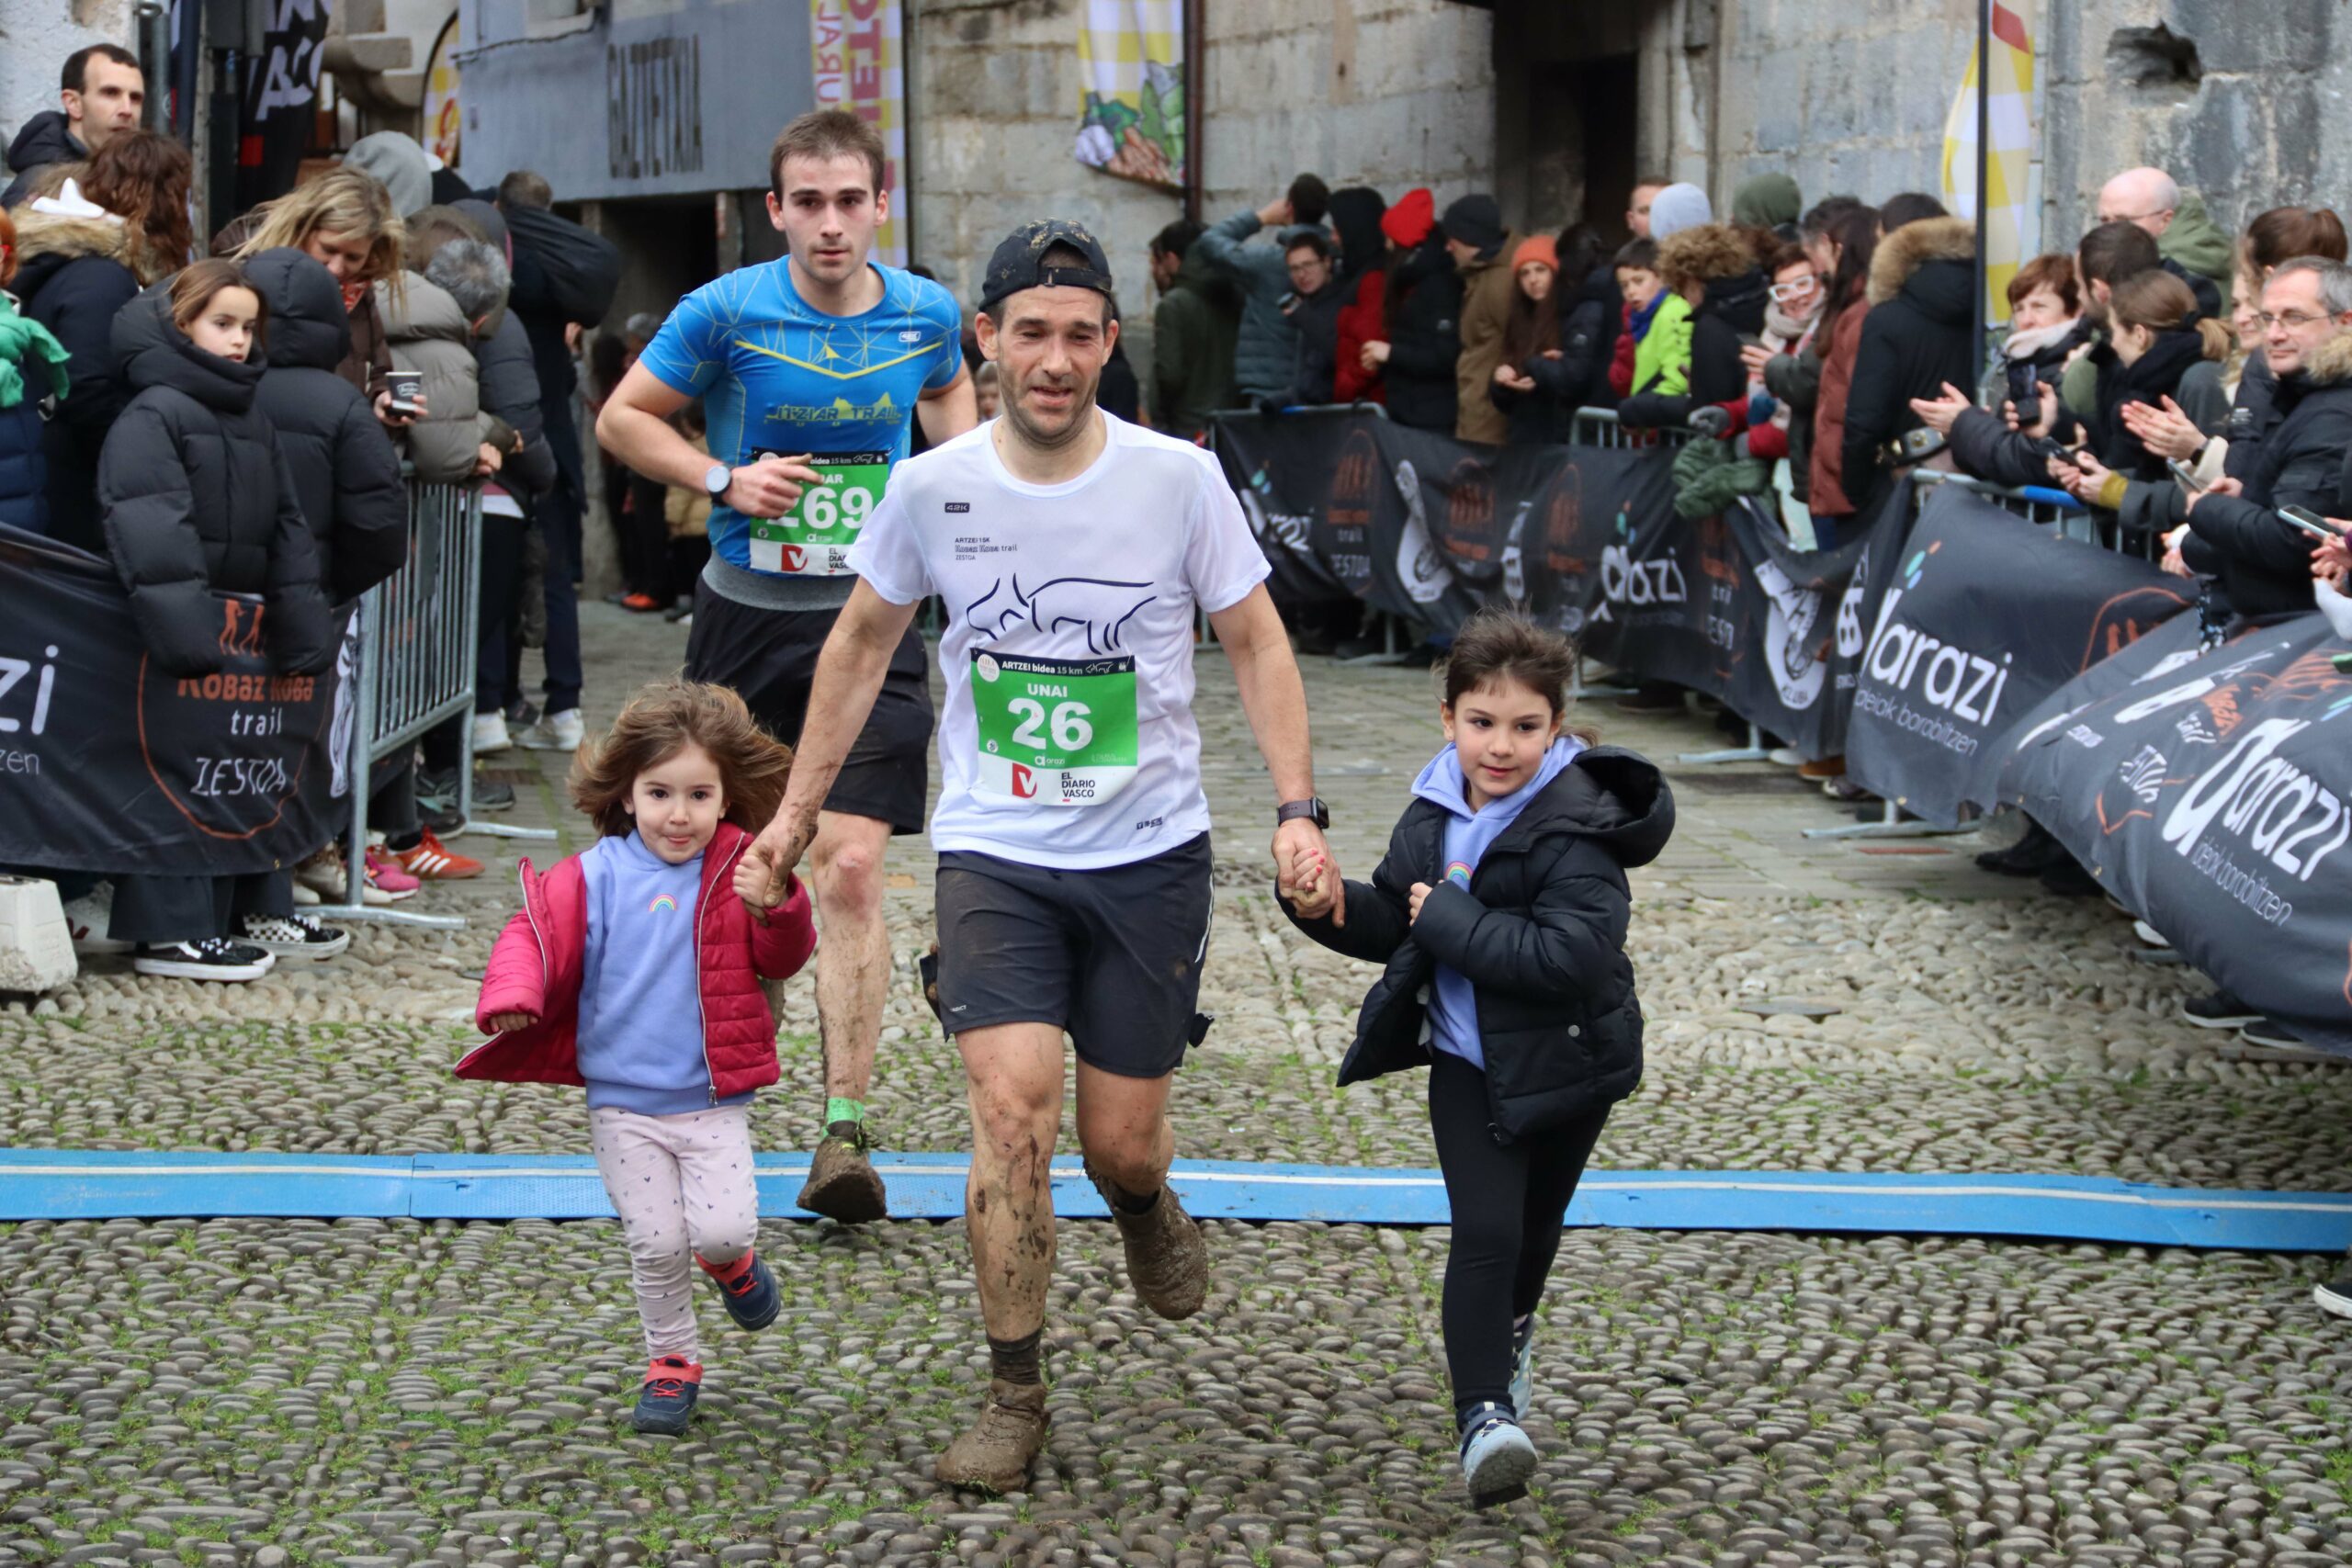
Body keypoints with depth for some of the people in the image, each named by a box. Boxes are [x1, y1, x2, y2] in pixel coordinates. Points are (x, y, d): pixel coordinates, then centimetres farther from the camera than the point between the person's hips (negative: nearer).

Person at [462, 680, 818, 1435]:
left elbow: (785, 958, -5)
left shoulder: (738, 872, -2)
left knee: (723, 1227, -12)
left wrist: (779, 905, -25)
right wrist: (511, 996, -24)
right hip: (622, 1102, 0)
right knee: (655, 1244, 0)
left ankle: (732, 1261, 25)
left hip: (714, 1101, 0)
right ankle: (671, 1362, 22)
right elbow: (535, 934, -5)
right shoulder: (594, 877, -2)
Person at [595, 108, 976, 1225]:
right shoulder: (726, 312, -9)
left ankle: (845, 1127, -12)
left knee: (850, 871, -13)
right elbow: (622, 419, 1)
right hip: (746, 615, 0)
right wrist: (723, 478, -13)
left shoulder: (926, 312, -1)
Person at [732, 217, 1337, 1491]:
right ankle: (1012, 1397, 0)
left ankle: (1145, 1206, 44)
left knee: (1120, 1143, 5)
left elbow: (1255, 641, 2)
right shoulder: (932, 488, -5)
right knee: (1013, 1110, -16)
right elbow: (863, 641, 11)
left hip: (1149, 855, 0)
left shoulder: (1179, 478, -8)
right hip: (992, 856, 0)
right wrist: (798, 808, 13)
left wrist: (1297, 806, -8)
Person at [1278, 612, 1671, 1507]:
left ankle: (1508, 1337, 49)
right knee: (1486, 1231, -13)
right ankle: (1483, 1413, -14)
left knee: (1535, 1228, 19)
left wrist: (1451, 920, -28)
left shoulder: (1575, 828, -23)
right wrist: (1332, 909, -10)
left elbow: (1572, 955, -34)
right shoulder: (1436, 812, -1)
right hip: (1468, 1063, 3)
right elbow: (1393, 921, 12)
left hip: (1565, 1064, -3)